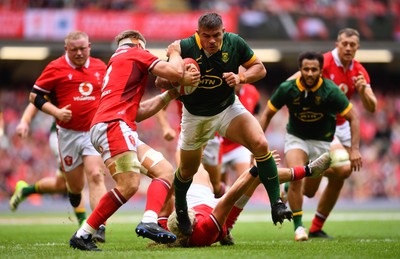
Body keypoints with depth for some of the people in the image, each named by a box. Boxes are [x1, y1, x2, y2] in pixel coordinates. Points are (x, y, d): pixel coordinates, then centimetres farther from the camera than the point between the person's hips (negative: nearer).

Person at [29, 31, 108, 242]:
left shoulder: (100, 67, 7)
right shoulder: (56, 68, -4)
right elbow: (35, 96, -1)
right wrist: (56, 112, -14)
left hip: (94, 131, 1)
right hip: (68, 134, -1)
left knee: (96, 176, -17)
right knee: (75, 184, 6)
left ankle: (99, 226, -21)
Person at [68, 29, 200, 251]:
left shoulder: (117, 62, 33)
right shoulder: (137, 54, 8)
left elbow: (137, 112, 27)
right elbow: (175, 72, -3)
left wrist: (170, 94, 23)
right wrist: (174, 53, 18)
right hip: (112, 124, -10)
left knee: (165, 171, 4)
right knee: (128, 185, -20)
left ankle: (149, 222, -18)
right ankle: (83, 235, -15)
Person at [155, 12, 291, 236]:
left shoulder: (235, 43, -18)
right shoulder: (185, 48, -23)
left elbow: (260, 68, -5)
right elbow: (160, 81, -18)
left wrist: (241, 77, -25)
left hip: (228, 108, 1)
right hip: (195, 115, 0)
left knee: (260, 144, -24)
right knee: (188, 170, 13)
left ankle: (276, 203, -15)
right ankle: (180, 207, 47)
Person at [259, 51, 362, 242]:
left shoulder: (331, 91, -21)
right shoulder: (287, 89, -17)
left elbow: (353, 118, -14)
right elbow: (267, 114, -4)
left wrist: (355, 149, -23)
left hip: (322, 141, 1)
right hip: (296, 138, -1)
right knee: (295, 178, -24)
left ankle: (288, 187, 42)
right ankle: (298, 226, -12)